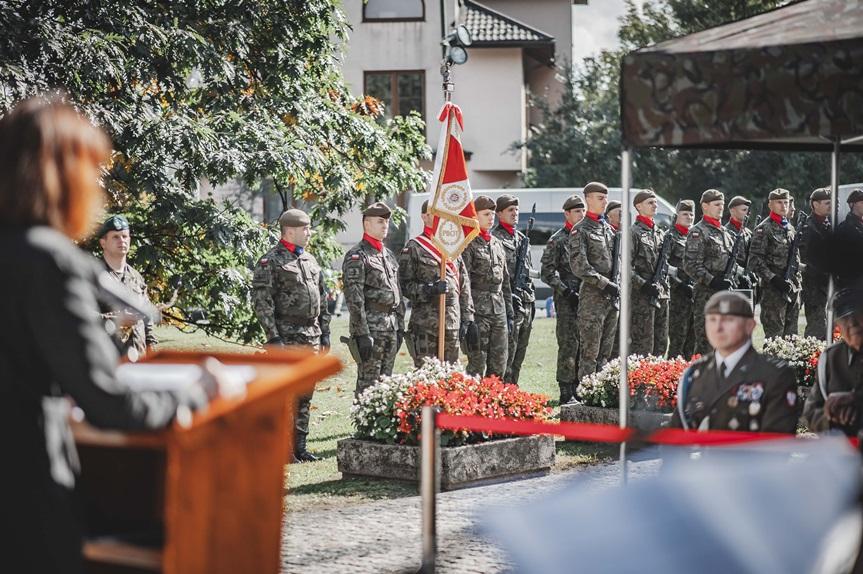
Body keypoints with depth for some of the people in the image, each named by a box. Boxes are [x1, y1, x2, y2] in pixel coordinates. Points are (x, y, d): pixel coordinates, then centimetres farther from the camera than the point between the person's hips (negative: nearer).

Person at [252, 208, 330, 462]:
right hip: (286, 338, -7)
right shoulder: (270, 262, -7)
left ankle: (299, 446, 15)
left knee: (305, 394, 9)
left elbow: (322, 300, 20)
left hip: (311, 337, 7)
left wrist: (325, 333, 15)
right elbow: (261, 302, -13)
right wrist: (273, 337, -17)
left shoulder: (310, 260, 16)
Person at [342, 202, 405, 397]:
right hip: (370, 327, -8)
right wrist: (362, 333, -20)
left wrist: (400, 326, 15)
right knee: (368, 383, -6)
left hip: (390, 327, 8)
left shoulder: (388, 255, 17)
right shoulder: (357, 256, -9)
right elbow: (354, 299, -16)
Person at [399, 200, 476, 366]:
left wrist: (468, 321, 10)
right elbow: (405, 285, -6)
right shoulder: (413, 248, -2)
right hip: (425, 325, -6)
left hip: (453, 323, 6)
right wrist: (430, 289, -22)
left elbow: (465, 287, 16)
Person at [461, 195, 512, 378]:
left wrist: (509, 313, 17)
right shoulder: (468, 244, -6)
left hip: (499, 309, 7)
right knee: (477, 365, -6)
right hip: (478, 309, -7)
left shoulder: (497, 243, 17)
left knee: (499, 366, 8)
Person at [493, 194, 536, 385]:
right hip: (510, 303, -8)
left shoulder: (522, 238, 18)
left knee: (519, 354, 11)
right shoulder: (495, 238, -8)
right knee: (507, 353, -9)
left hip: (526, 303, 8)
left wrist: (532, 298, 18)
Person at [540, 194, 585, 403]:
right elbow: (547, 272, -9)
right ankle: (566, 393, -4)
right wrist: (566, 292, -15)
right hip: (567, 300, -6)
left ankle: (578, 388, 17)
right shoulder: (557, 240, -4)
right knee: (569, 345, -7)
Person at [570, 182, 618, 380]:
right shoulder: (580, 230, -6)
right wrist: (605, 284, -16)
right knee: (590, 351, -7)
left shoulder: (608, 228, 16)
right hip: (592, 295, -7)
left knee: (605, 351, 10)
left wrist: (617, 285, 4)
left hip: (612, 297, 7)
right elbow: (579, 267, -15)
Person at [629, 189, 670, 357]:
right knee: (643, 344, -8)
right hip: (642, 296, -8)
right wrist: (643, 285, -20)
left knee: (661, 343, 9)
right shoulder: (633, 232, -7)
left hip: (662, 294, 8)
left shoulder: (660, 232, 17)